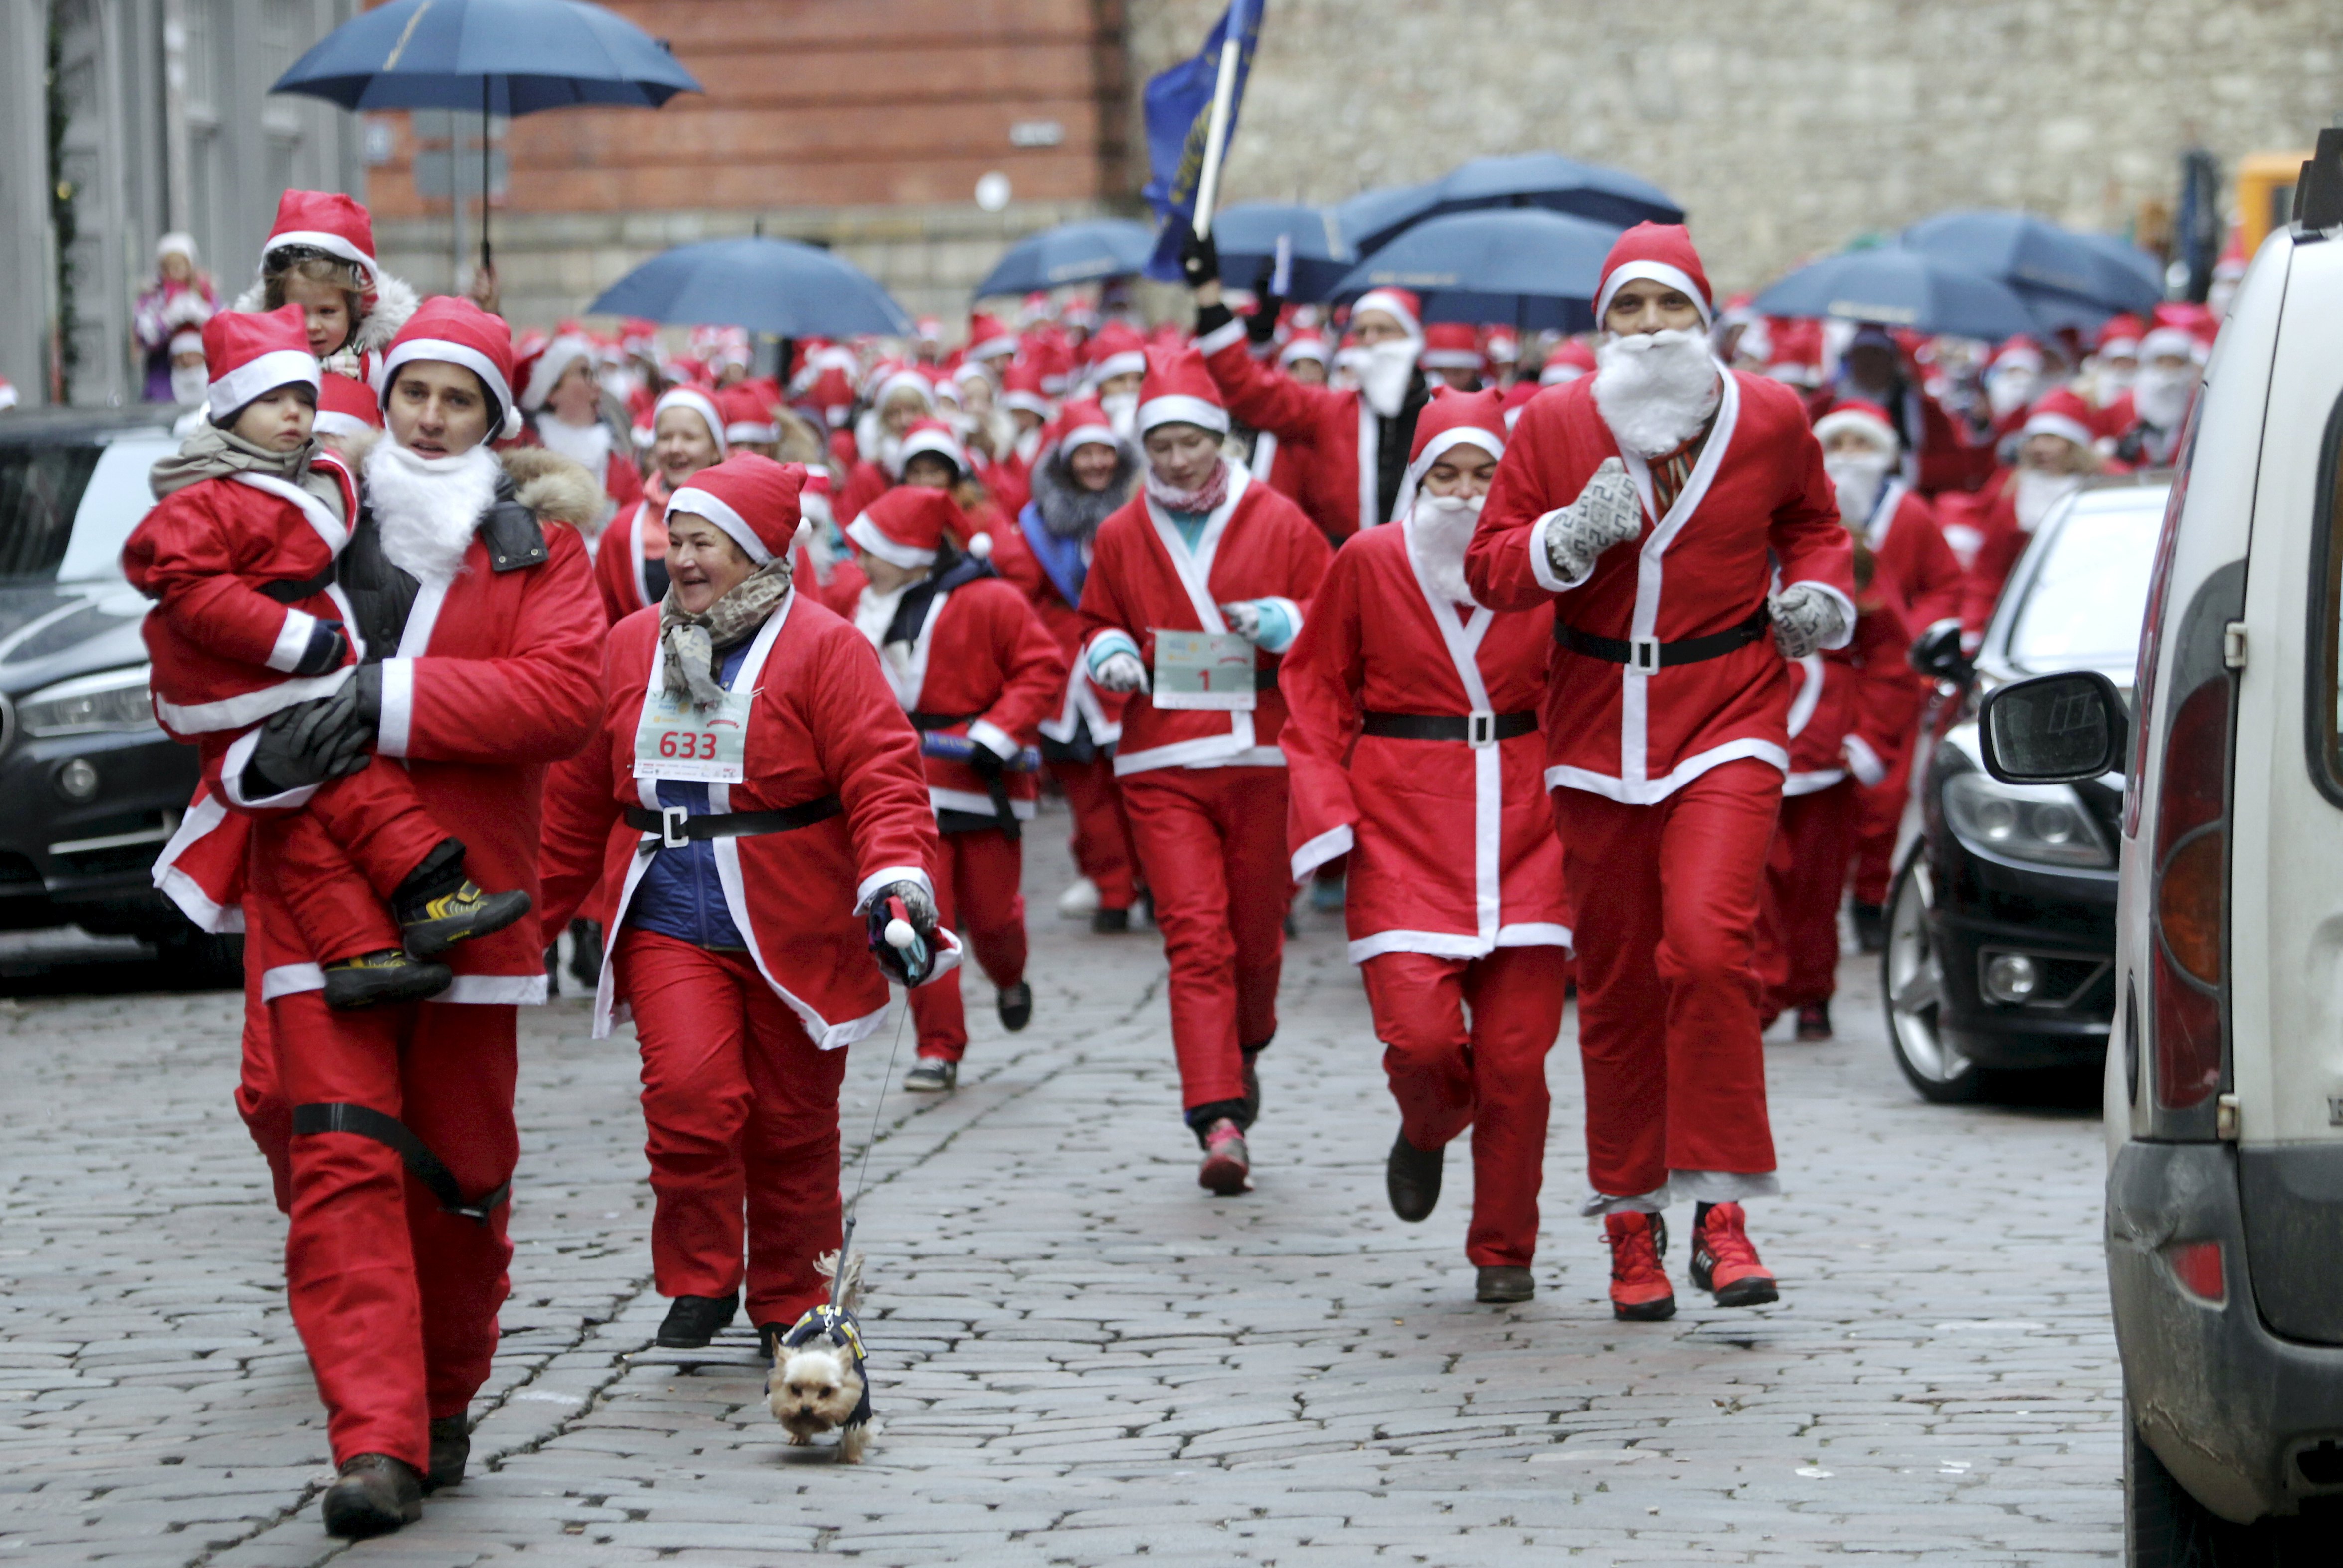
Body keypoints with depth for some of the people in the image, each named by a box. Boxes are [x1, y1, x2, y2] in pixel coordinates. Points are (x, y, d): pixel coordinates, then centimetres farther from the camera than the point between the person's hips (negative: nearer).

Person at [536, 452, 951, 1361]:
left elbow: (882, 776, -12)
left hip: (791, 931, -2)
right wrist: (536, 909, 16)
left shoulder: (822, 647, -4)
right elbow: (583, 793, 14)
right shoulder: (630, 647, 9)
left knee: (792, 1124, 6)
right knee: (688, 1094, -17)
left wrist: (899, 878, -28)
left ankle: (790, 1309, 23)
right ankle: (699, 1283, 2)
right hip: (669, 922, 2)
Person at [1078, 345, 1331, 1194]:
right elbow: (1097, 622, 22)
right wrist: (1109, 652, 0)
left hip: (1263, 757, 0)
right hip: (1164, 764, 0)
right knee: (1195, 934, -12)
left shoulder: (1277, 522, 2)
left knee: (1257, 932, 9)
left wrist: (1286, 622, -15)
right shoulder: (1121, 536, 9)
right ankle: (1219, 1120, -17)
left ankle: (1244, 1052, 41)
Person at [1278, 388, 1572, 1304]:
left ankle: (1504, 1253, 14)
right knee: (1419, 1036, -16)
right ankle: (1429, 1128, 22)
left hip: (1524, 833, 1)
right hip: (1403, 832, -1)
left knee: (1515, 1057, -4)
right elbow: (1315, 690, 8)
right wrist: (1328, 813, -3)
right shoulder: (1368, 565, 1)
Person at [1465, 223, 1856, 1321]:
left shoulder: (1769, 420, 0)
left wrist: (1821, 593, 0)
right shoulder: (1556, 426, -1)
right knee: (1617, 984, 6)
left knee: (1707, 945, -22)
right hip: (1599, 726, 2)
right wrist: (1570, 540, -17)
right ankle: (1631, 1221, 21)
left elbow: (1811, 522, 20)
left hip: (1728, 717, -1)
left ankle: (1720, 1207, -13)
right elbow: (1490, 567, 2)